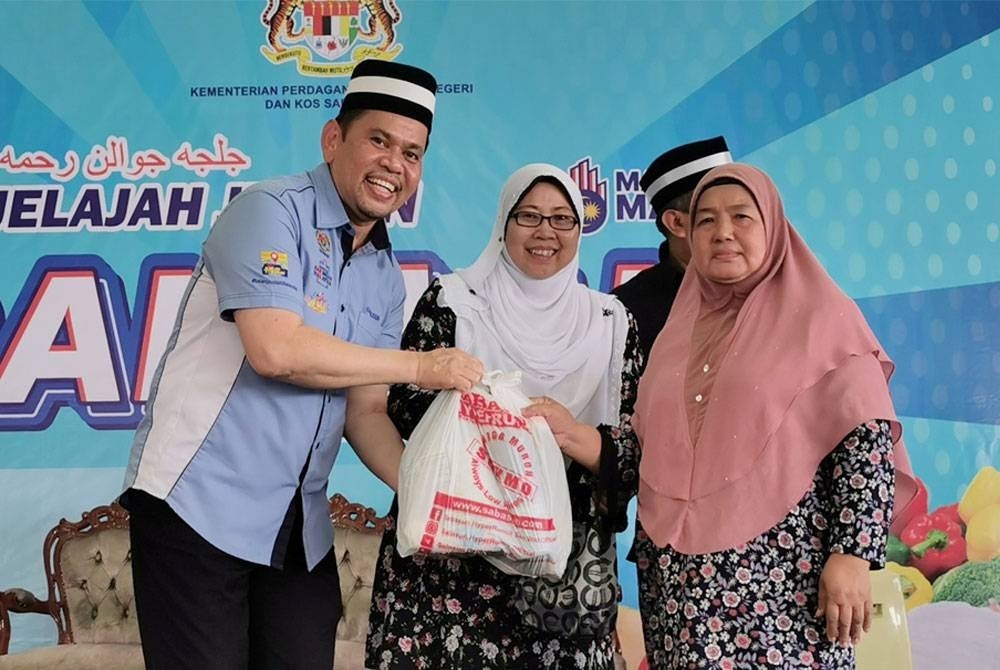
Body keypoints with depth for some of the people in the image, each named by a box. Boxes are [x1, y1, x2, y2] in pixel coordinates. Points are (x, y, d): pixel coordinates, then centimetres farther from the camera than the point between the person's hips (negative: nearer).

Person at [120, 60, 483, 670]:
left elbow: (365, 410, 8)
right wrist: (422, 367, -15)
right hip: (199, 504, -6)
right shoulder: (272, 210, -11)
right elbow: (276, 350, -24)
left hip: (300, 529, 7)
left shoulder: (386, 276, 9)